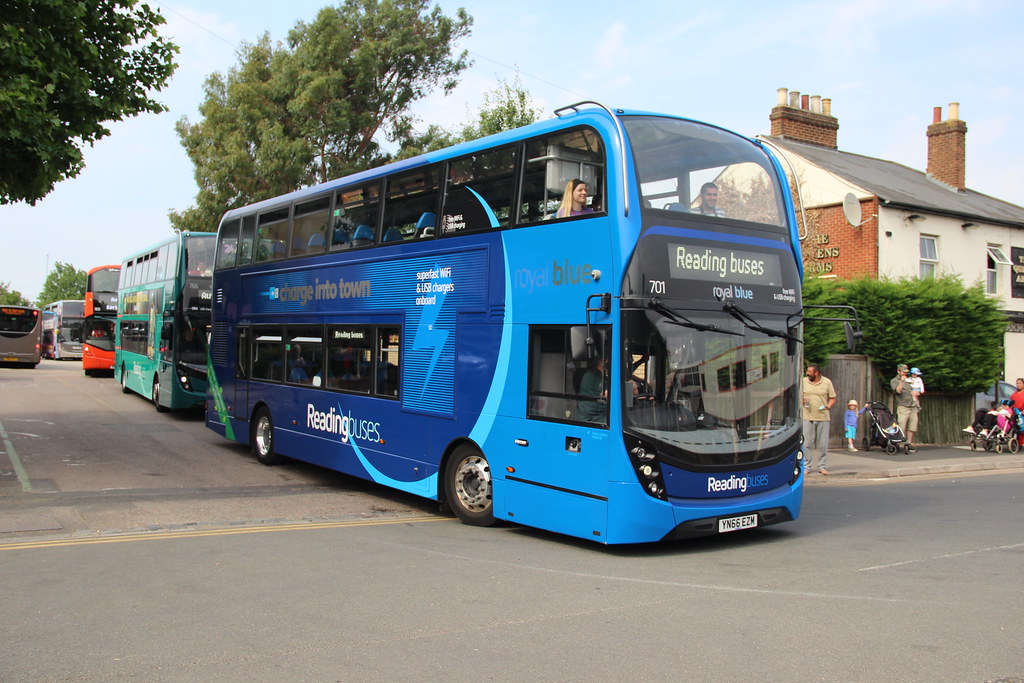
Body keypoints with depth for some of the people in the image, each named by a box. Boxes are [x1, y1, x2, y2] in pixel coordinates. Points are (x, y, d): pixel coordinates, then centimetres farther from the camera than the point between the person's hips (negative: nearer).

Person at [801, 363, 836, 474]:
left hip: (823, 417, -1)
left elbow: (833, 398, 7)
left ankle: (822, 466, 14)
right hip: (807, 417, 1)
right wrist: (802, 399, -7)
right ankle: (807, 466, 8)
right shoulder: (804, 381, 6)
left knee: (823, 444, 3)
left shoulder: (827, 382, 3)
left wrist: (829, 406, -12)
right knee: (807, 443, 0)